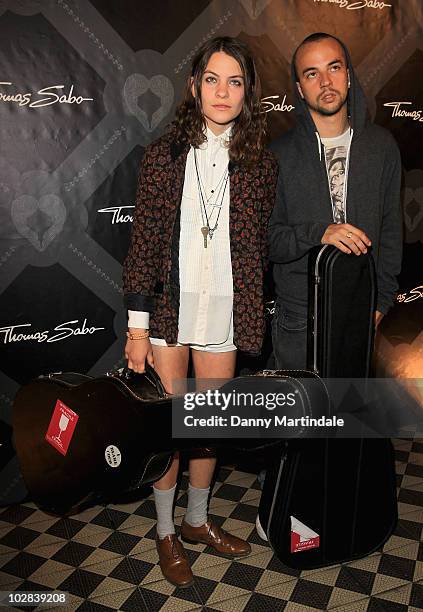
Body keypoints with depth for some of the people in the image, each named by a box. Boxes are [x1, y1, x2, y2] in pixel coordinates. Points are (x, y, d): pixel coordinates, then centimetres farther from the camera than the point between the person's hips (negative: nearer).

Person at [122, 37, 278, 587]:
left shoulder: (261, 164, 2)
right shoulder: (164, 155, -2)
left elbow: (260, 247, 5)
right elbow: (143, 245, -3)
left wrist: (254, 317, 1)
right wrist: (137, 327, -6)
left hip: (224, 314, 2)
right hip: (170, 309, -1)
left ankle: (198, 520, 39)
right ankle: (166, 531, 32)